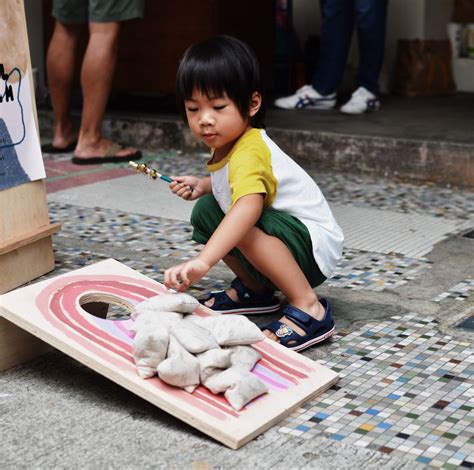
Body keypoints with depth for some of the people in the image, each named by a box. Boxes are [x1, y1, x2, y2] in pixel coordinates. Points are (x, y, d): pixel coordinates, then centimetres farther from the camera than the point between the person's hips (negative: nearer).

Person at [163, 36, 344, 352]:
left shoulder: (249, 153, -28)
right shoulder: (227, 143, 2)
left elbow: (249, 206, -49)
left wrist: (203, 261, -61)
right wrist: (202, 185, 4)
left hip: (315, 246, -10)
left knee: (247, 226, -35)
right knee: (205, 211, 8)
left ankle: (308, 307, -25)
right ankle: (255, 289, 14)